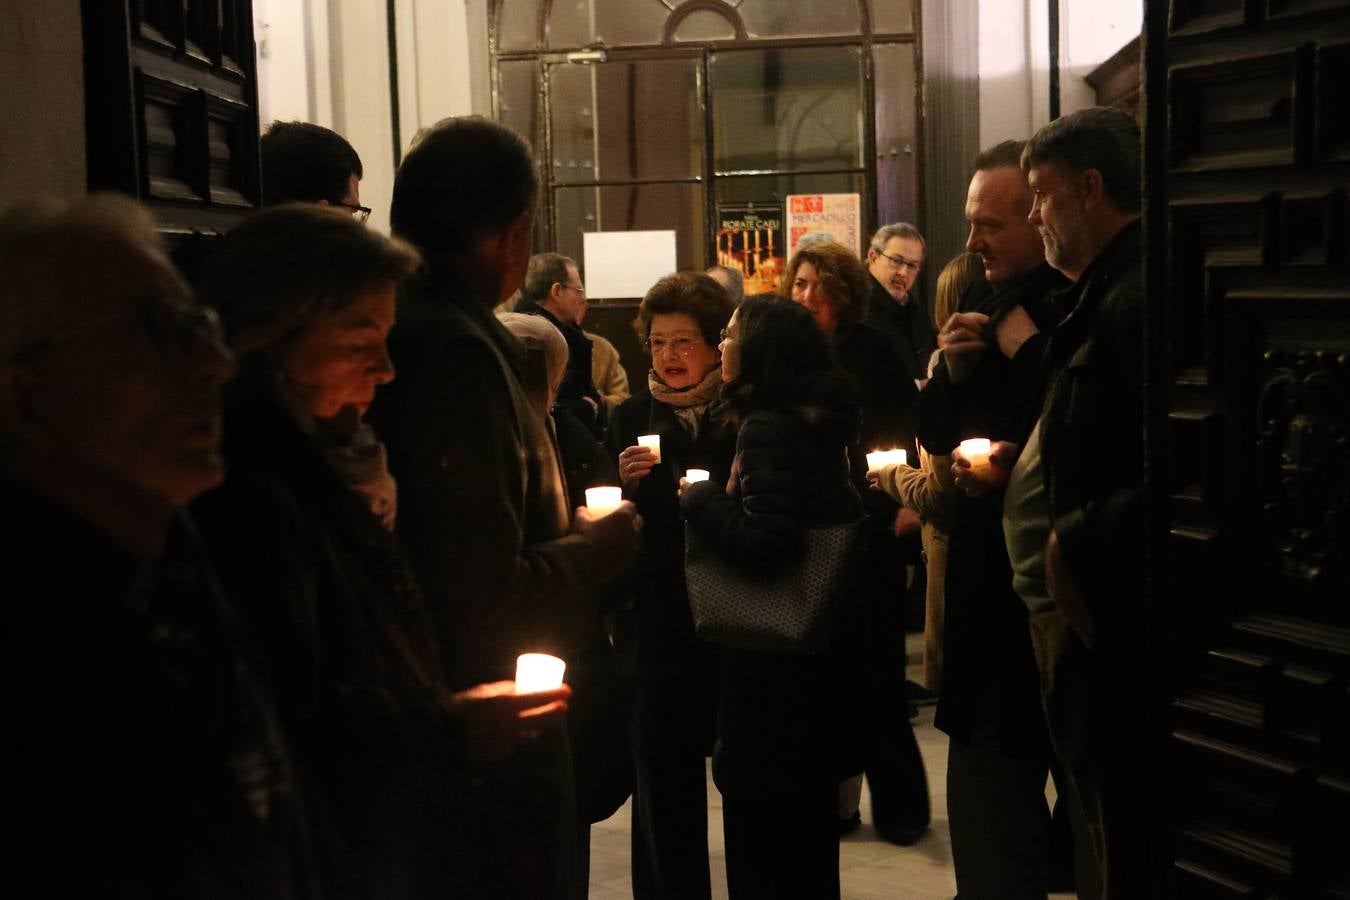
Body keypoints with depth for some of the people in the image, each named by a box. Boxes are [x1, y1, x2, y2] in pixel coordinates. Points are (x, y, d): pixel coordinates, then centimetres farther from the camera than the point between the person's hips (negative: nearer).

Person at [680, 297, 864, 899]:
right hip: (819, 647, 9)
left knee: (763, 847, 3)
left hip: (772, 661, -9)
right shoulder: (820, 422, 7)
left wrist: (700, 499, -12)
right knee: (807, 831, 21)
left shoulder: (767, 430, -19)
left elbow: (765, 541, -27)